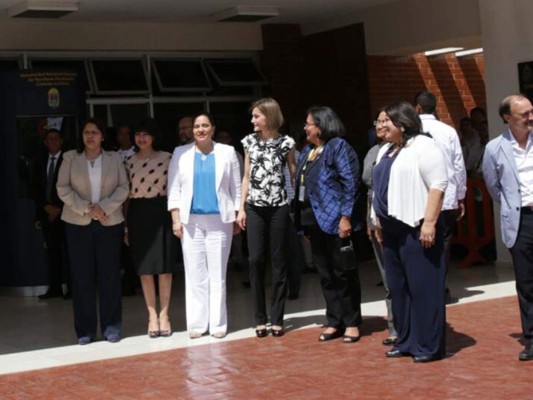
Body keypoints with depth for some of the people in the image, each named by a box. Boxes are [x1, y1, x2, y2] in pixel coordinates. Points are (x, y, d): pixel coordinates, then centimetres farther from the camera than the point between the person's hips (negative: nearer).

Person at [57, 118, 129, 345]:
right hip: (78, 224, 0)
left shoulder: (114, 159, 7)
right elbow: (63, 188, 0)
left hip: (109, 223, 0)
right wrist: (86, 208, -11)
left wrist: (103, 207, -12)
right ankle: (85, 330, 7)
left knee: (110, 275, 0)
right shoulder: (70, 158, 6)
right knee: (82, 276, 0)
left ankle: (111, 327, 10)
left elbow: (123, 188, 2)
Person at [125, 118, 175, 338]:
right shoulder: (129, 162, 9)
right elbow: (126, 194, 11)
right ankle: (152, 316, 12)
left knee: (164, 266, 1)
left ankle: (164, 314, 11)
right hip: (137, 215, 2)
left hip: (161, 212, -2)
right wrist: (125, 225, 8)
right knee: (145, 268, 4)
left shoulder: (167, 158, 1)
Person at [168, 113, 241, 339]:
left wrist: (237, 217, 1)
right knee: (195, 274, 2)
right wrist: (176, 219, -2)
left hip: (220, 221, -1)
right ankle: (196, 324, 7)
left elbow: (236, 188, 6)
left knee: (218, 274, 2)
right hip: (191, 221, 1)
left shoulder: (227, 152, 6)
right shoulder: (181, 154, 7)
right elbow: (174, 188, 5)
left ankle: (218, 324, 8)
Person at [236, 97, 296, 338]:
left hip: (278, 207, -2)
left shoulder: (285, 143, 0)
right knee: (255, 260, -1)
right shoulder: (249, 142, 7)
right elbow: (247, 177, 11)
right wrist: (241, 208, 6)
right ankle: (260, 318, 7)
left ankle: (277, 318, 8)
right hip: (254, 208, 2)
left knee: (278, 260, 2)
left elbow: (294, 174, 4)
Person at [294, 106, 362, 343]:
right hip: (314, 220, 8)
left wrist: (346, 216, -20)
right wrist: (301, 218, 13)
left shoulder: (338, 147, -8)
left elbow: (350, 183, -14)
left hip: (334, 221, -8)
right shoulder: (307, 151, 15)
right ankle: (334, 322, 19)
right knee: (325, 275, 11)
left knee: (343, 274, 0)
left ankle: (352, 323, 9)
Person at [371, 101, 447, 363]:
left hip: (417, 228, -9)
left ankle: (429, 346, 1)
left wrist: (429, 222, -21)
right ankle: (405, 341, 20)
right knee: (398, 287, 11)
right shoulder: (385, 151, 19)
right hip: (391, 229, 9)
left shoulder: (423, 146, -8)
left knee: (423, 286, -6)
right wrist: (378, 221, 18)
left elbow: (438, 184, -15)